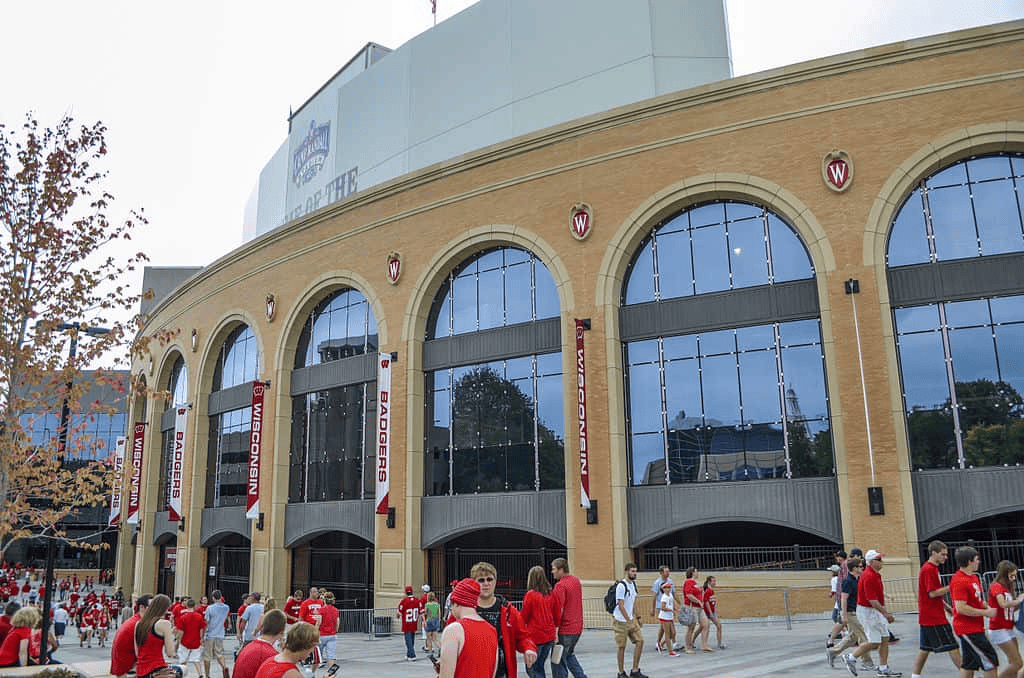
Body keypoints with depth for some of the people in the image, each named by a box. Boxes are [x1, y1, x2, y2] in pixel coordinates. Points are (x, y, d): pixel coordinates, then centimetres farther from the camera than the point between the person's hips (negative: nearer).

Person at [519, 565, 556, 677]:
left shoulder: (530, 595, -13)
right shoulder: (550, 594, 3)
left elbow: (524, 617, -6)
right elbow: (555, 614, 9)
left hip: (535, 636, -6)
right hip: (549, 636, 6)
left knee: (532, 669, 2)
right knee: (540, 666, 20)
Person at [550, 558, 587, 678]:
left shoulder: (560, 586, -16)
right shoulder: (576, 581, 10)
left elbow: (558, 609, -21)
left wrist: (555, 628, -18)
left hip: (565, 630, -9)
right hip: (577, 627, 9)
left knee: (558, 662, 0)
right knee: (569, 655, 25)